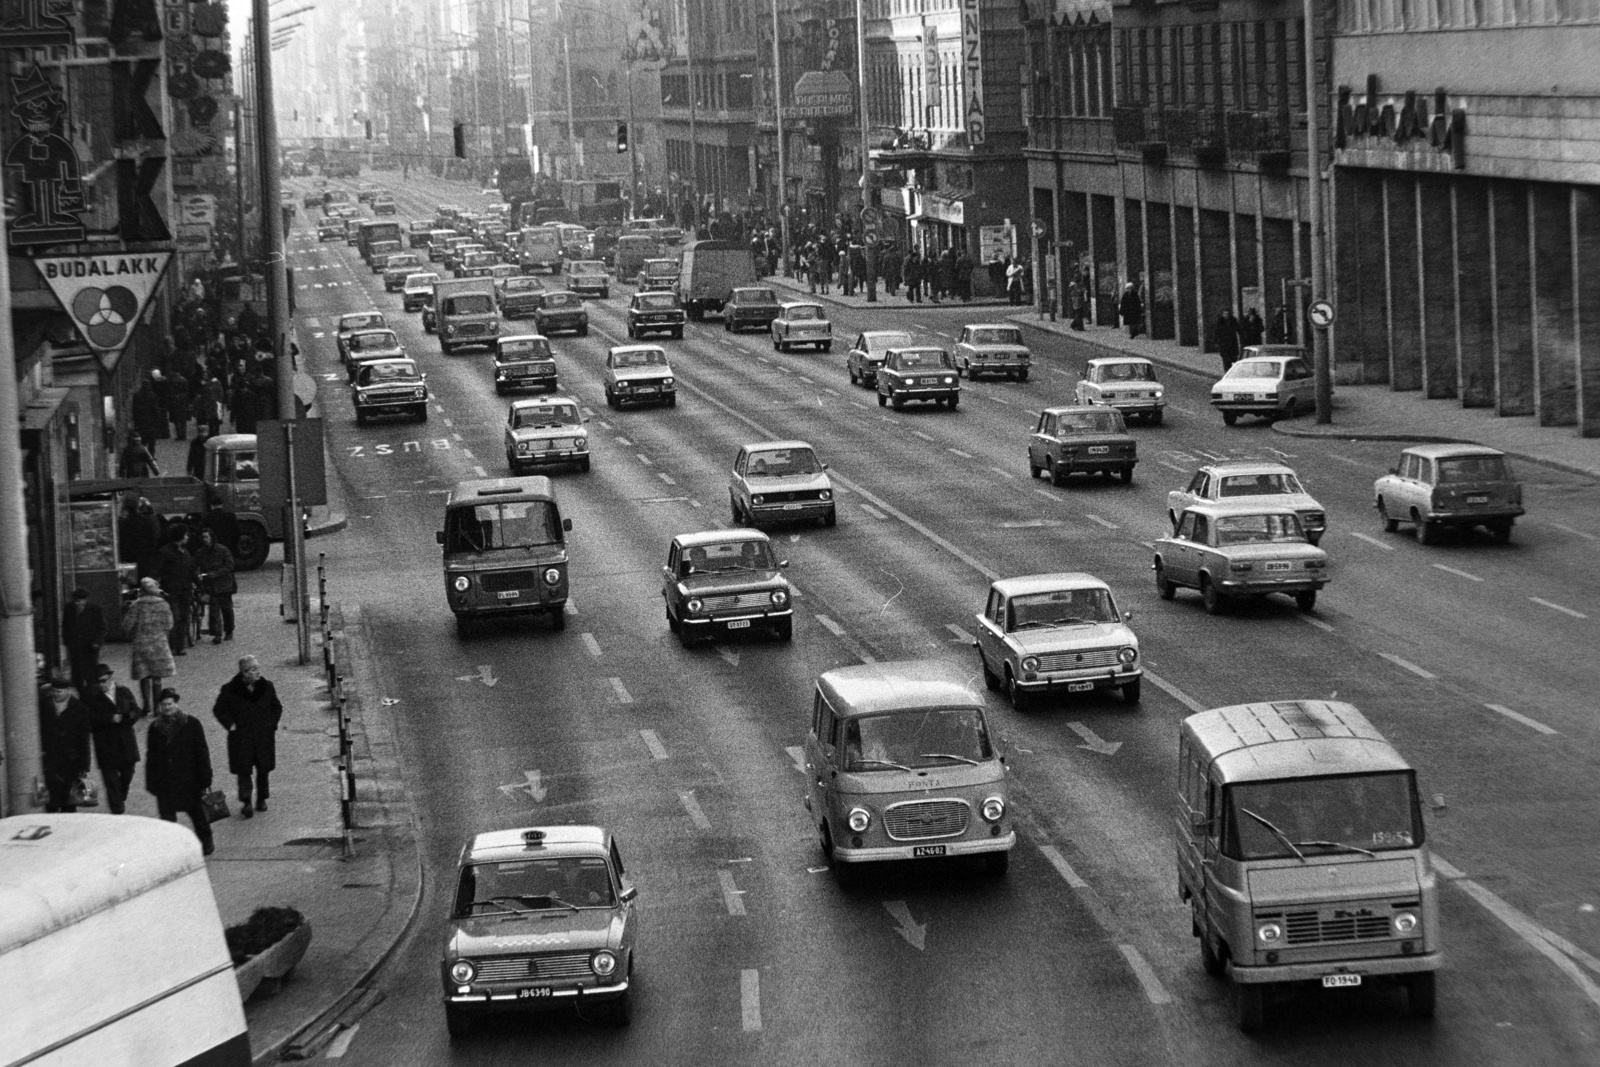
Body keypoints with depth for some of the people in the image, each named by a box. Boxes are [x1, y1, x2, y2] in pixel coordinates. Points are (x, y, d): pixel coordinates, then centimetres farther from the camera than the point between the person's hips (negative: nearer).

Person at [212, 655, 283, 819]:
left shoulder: (266, 687, 0)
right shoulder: (230, 690, -9)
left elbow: (277, 707, 15)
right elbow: (218, 709, 4)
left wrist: (271, 724, 3)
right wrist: (230, 724, -6)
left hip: (263, 736, 3)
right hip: (241, 737, -3)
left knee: (263, 769, 10)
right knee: (244, 770, -6)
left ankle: (261, 799, 24)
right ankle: (245, 802, -7)